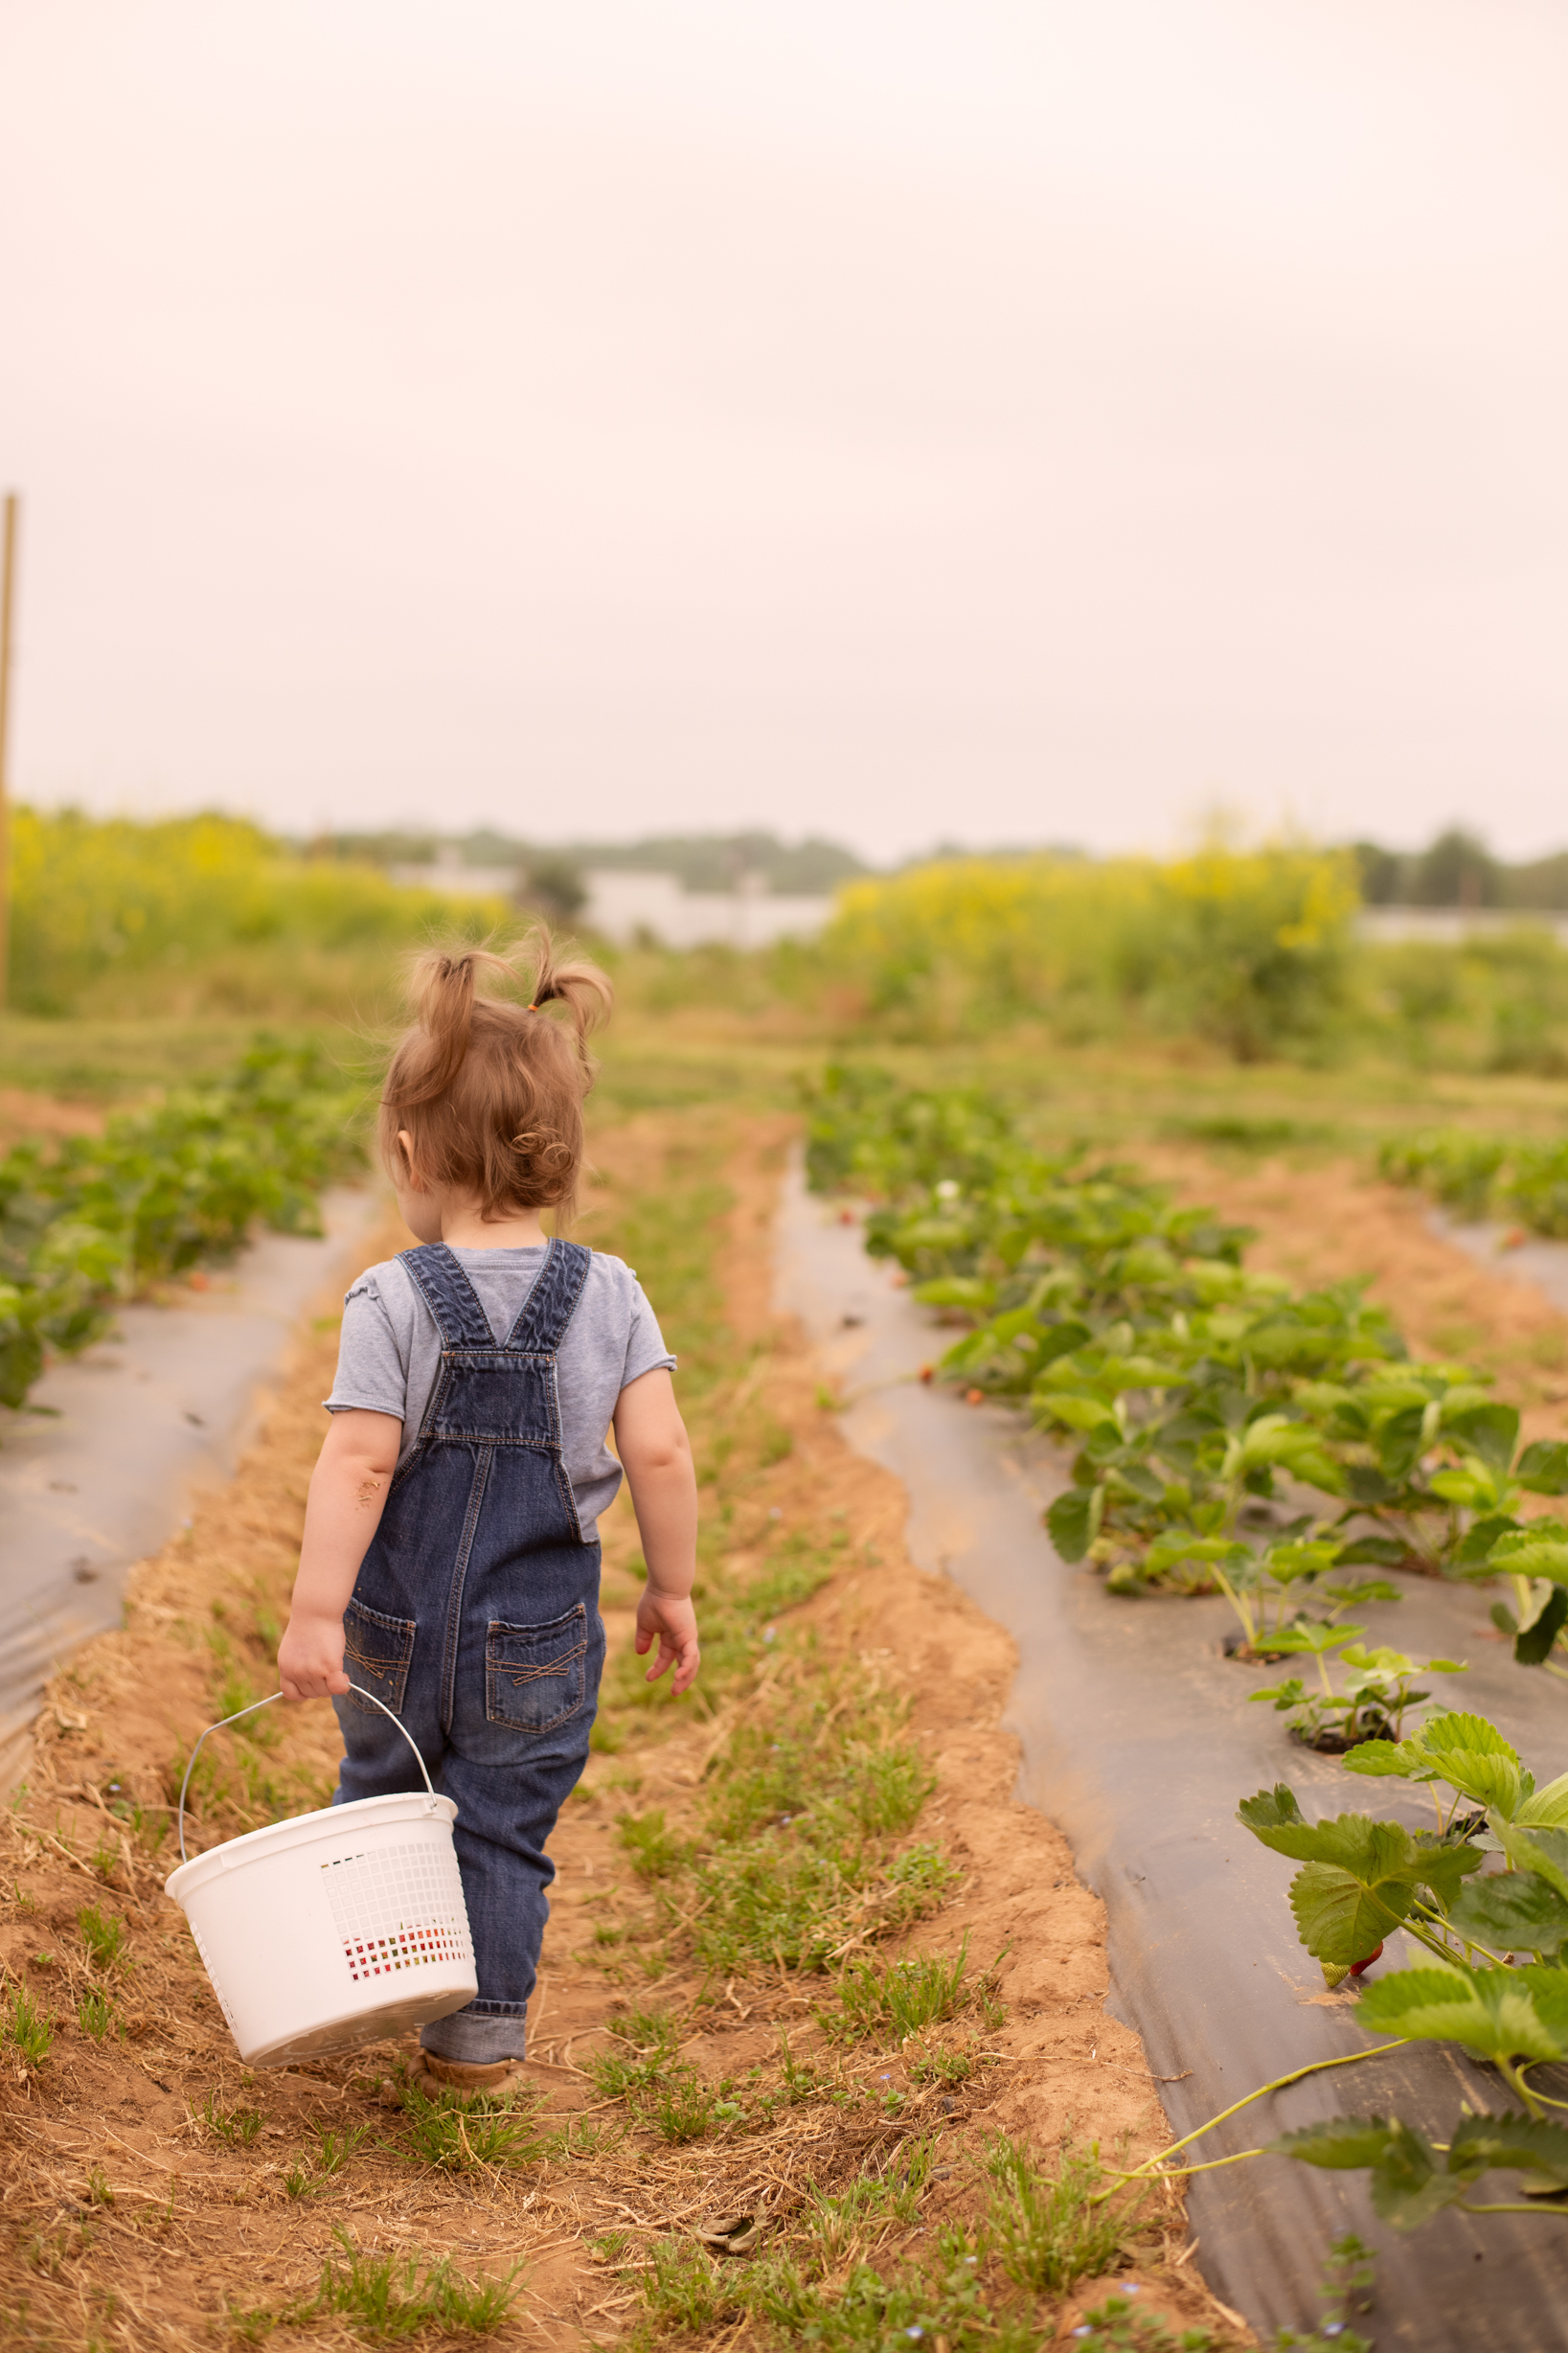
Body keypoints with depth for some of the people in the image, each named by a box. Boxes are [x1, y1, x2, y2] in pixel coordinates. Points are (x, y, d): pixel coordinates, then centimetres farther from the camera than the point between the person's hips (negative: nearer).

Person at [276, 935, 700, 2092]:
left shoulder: (391, 1301, -13)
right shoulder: (610, 1295, -6)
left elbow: (357, 1463, -18)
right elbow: (660, 1453, -9)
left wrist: (315, 1612, -16)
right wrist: (673, 1588, 3)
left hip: (398, 1630, 0)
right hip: (539, 1640, 0)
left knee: (378, 1790, 22)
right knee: (504, 1824, 11)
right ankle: (483, 2029, 15)